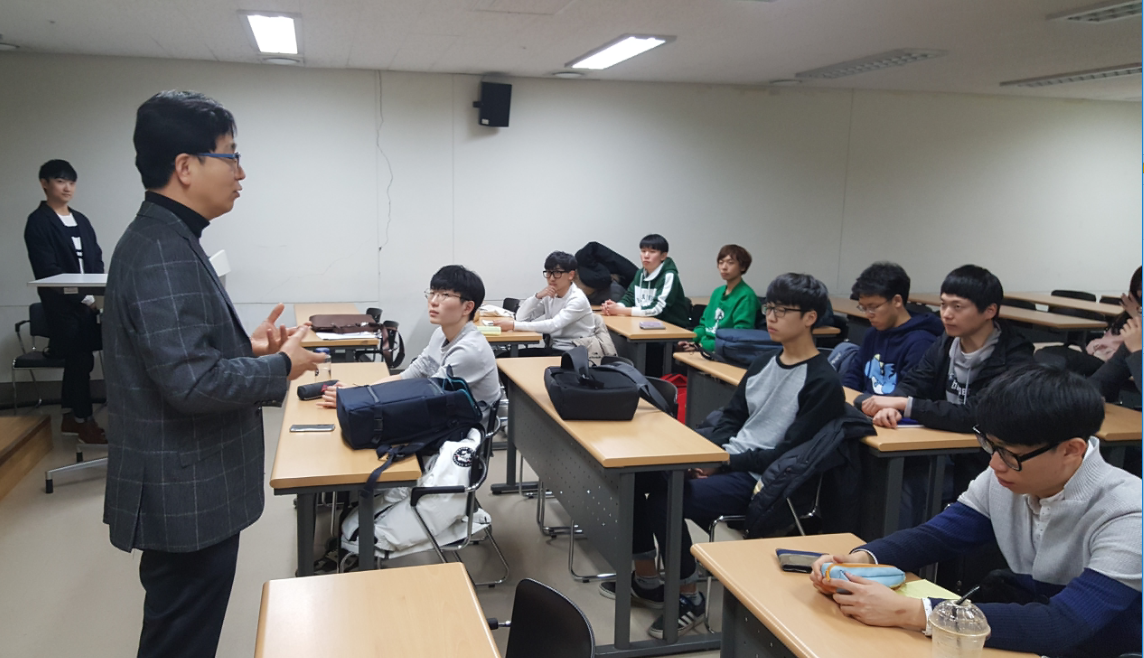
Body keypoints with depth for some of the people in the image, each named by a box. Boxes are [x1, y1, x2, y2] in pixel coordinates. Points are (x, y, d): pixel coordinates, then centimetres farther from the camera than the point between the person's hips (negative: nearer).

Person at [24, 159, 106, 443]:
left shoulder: (81, 220, 15)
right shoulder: (38, 222, -6)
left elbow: (97, 260, 15)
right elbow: (47, 270, -14)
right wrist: (84, 297, -19)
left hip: (88, 303, 6)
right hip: (64, 305, -6)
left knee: (76, 361, 12)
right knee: (81, 361, -3)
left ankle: (70, 416, 24)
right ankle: (84, 421, 8)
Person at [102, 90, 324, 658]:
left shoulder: (163, 239, 9)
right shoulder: (164, 254, -23)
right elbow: (193, 382, -29)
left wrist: (247, 345, 6)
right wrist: (282, 365, -15)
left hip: (187, 487, 10)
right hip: (186, 496, -10)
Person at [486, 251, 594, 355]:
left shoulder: (578, 299, -14)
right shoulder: (549, 296, 7)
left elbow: (553, 325, -28)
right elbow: (521, 317, 2)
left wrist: (513, 325, -31)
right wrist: (537, 296, -14)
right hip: (554, 348, 7)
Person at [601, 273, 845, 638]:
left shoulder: (822, 383, -13)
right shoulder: (764, 363, 13)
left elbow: (790, 454, -17)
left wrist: (726, 464, -17)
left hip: (761, 480, -9)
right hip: (728, 462, 9)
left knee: (663, 500, -25)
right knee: (635, 474, -4)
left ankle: (688, 597, -5)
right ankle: (646, 578, 9)